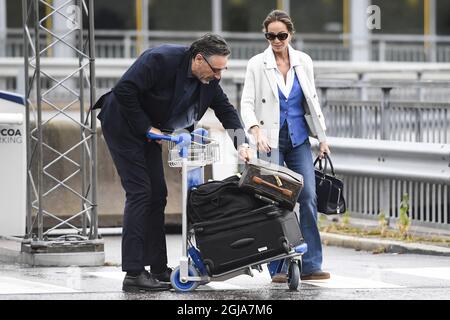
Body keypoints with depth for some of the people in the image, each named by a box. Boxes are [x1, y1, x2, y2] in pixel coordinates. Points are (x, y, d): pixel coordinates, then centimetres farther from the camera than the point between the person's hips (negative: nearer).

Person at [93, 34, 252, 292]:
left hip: (149, 130, 8)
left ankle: (159, 269, 10)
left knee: (157, 195, 5)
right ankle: (133, 274, -15)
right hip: (123, 125, -8)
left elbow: (225, 109, 2)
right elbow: (124, 91, -29)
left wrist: (241, 144, -13)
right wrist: (146, 128, -23)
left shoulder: (209, 78, -5)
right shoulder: (160, 60, -29)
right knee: (140, 193, -14)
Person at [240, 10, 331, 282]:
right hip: (271, 141, -3)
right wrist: (256, 132, -24)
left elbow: (313, 101, 15)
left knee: (308, 198, -5)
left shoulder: (304, 62, 7)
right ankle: (279, 267, 0)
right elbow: (247, 103, -8)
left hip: (299, 140, 3)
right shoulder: (257, 65, -3)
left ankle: (311, 265, -2)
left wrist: (322, 137, 11)